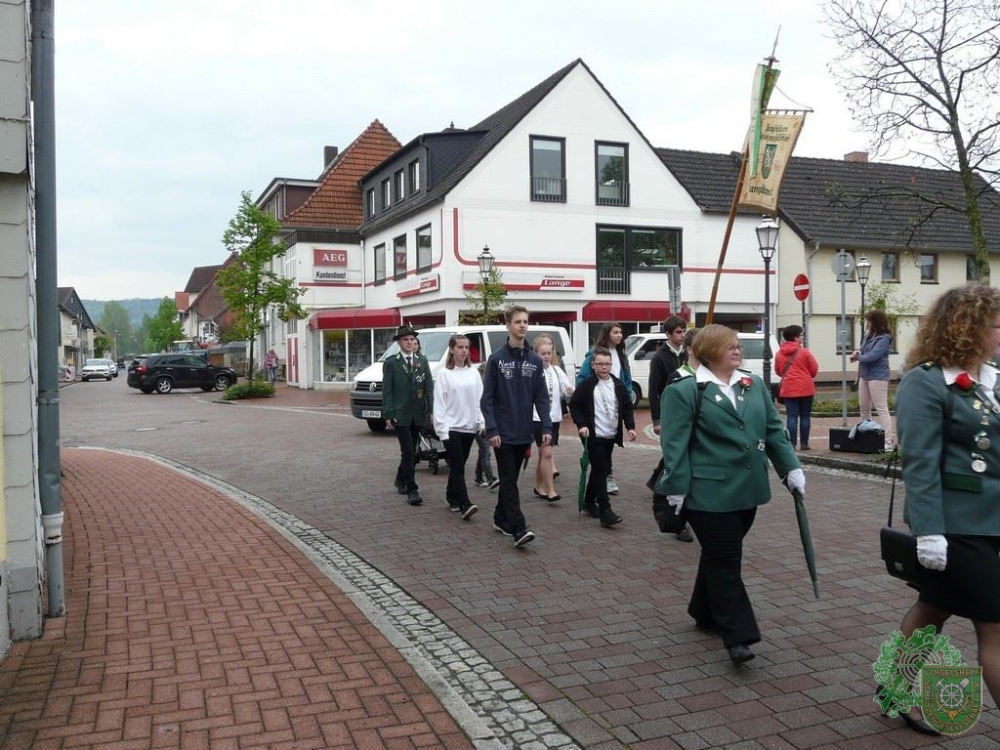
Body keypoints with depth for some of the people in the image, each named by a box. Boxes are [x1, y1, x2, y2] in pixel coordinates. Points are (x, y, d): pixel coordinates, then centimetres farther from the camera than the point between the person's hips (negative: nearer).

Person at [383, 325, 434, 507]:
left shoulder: (422, 361, 8)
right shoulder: (391, 363, -2)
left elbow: (429, 386, 7)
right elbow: (387, 390, -3)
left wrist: (430, 409, -1)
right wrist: (388, 414, -9)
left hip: (418, 414, 4)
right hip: (400, 414, -4)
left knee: (411, 451, 14)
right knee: (408, 452, -8)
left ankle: (401, 480, 34)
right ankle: (411, 490, -5)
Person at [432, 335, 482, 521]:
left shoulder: (473, 373, 7)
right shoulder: (444, 374, -5)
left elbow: (479, 399, 9)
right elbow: (439, 403, -6)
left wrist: (481, 422, 2)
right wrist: (442, 428, -10)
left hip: (469, 427, 4)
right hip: (452, 427, -4)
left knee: (459, 465, 13)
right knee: (457, 466, -9)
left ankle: (452, 496, 29)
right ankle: (464, 505, -15)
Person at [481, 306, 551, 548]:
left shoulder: (535, 360, 7)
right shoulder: (497, 359, -5)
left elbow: (541, 397, 7)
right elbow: (487, 398, -6)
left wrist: (546, 427, -2)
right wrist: (492, 429, -14)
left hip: (524, 433, 4)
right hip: (503, 433, -4)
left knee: (510, 480, 14)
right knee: (509, 481, -6)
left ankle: (501, 519, 28)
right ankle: (518, 529, -10)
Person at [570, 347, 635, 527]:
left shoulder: (618, 385, 6)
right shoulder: (586, 385, -7)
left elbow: (627, 407, 11)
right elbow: (574, 405, -4)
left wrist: (630, 427, 0)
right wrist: (581, 424, -15)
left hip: (610, 436, 5)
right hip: (594, 436, -5)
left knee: (601, 470, 14)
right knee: (600, 471, -9)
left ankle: (589, 501, 30)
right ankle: (605, 511, -12)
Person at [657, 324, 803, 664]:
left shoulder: (754, 384, 11)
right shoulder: (684, 391, -9)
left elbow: (774, 430, 14)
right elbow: (674, 444, -11)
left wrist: (791, 468, 8)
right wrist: (676, 489, -14)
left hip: (747, 489, 7)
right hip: (710, 492, -6)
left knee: (720, 556, 18)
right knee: (725, 560, -4)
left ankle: (705, 613, 35)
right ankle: (738, 636, 1)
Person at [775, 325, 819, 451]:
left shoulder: (779, 353, 3)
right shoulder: (804, 352, -7)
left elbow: (777, 371, 11)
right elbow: (814, 369, -1)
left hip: (788, 389, 3)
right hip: (805, 388, -2)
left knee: (792, 417, 3)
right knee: (805, 416, 7)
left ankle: (792, 444, -1)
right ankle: (804, 443, 8)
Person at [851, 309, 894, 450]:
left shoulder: (884, 339, -14)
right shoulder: (868, 334, 8)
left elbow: (871, 356, -21)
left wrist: (858, 356, -4)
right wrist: (858, 353, 0)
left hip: (877, 376, -9)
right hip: (864, 374, 9)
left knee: (882, 409, -8)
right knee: (864, 408, 14)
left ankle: (888, 442, -6)